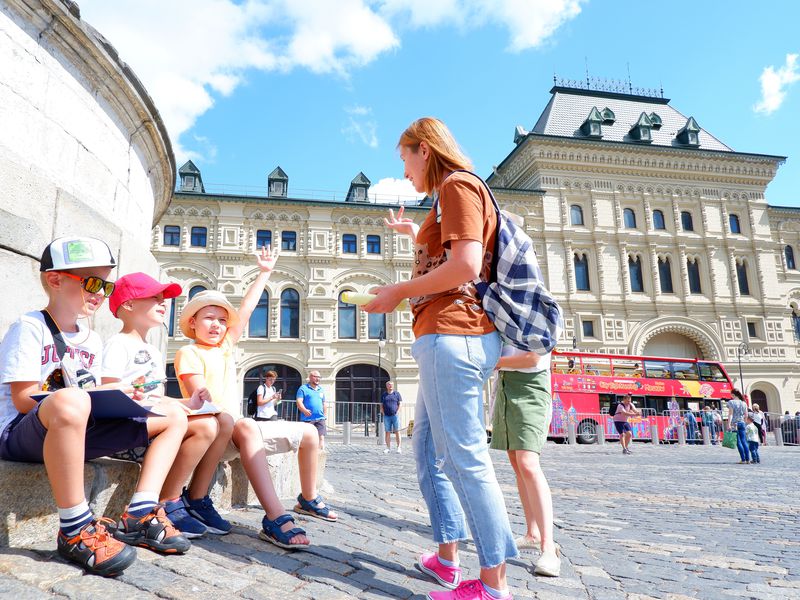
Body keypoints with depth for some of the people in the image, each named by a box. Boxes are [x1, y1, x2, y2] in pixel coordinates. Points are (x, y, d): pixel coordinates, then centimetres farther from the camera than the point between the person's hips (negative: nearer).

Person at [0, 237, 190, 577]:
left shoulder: (93, 341, 15)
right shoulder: (30, 328, -8)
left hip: (75, 432, 8)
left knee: (173, 418, 1)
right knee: (70, 402, -45)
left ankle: (139, 516, -9)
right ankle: (75, 530, -31)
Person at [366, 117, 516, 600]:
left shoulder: (457, 184, -6)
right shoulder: (455, 192, 24)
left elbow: (466, 265, -20)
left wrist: (400, 292, -11)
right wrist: (417, 234, 33)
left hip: (452, 335, -11)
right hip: (448, 337, 11)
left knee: (465, 457, -7)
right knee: (429, 451, 16)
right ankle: (447, 558, 26)